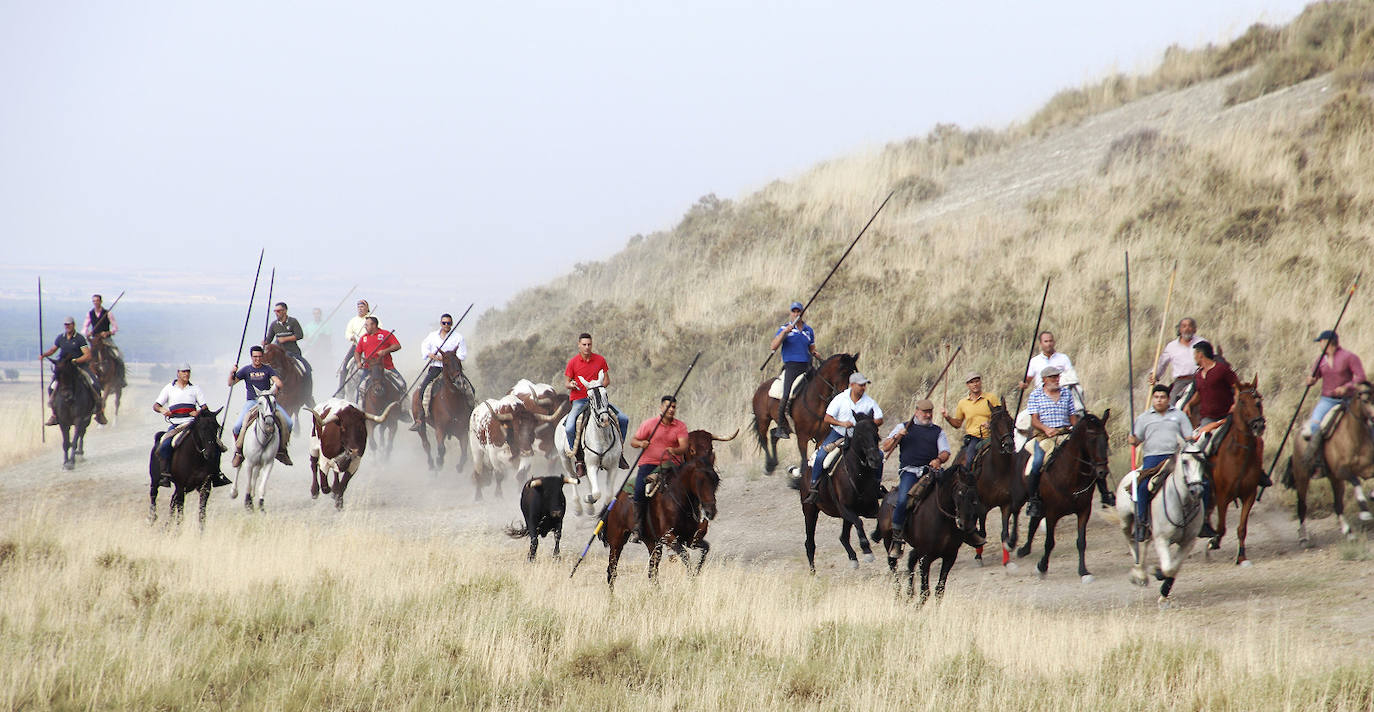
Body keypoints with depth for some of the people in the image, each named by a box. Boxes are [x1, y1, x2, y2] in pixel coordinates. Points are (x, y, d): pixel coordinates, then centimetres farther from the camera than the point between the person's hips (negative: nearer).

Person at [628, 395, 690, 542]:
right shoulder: (649, 424, 5)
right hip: (649, 464, -2)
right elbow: (632, 441, 10)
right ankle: (638, 526, -13)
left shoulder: (680, 426, 6)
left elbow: (684, 447, -6)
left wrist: (674, 450, -28)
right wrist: (641, 443, -14)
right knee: (640, 490, -25)